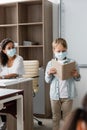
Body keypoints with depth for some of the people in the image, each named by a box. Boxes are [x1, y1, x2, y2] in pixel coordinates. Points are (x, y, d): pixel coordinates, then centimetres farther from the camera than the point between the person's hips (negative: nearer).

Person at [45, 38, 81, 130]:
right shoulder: (50, 64, -1)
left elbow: (78, 79, 5)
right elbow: (47, 81, 4)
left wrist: (76, 75, -18)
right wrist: (49, 73, -15)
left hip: (68, 95, -1)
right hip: (55, 95, 2)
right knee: (55, 117, 15)